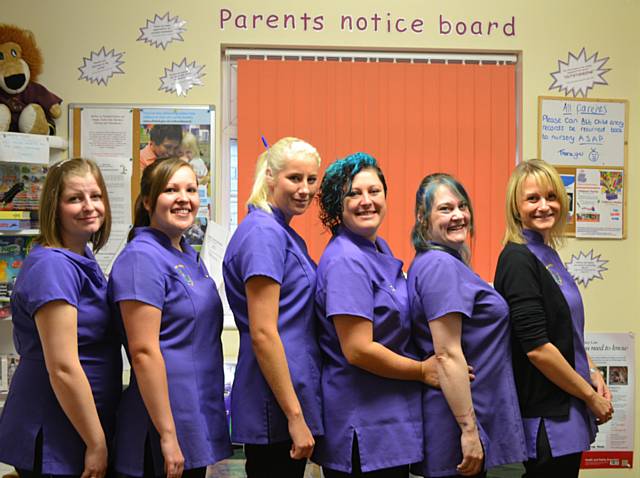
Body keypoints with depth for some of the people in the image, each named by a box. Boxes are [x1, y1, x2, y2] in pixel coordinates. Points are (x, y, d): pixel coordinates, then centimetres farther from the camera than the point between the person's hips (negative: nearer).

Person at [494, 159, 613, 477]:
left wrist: (593, 373, 4)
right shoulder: (518, 260, -17)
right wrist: (590, 395, -12)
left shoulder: (546, 254, 11)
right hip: (546, 420, -9)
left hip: (565, 411, 9)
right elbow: (537, 347, -22)